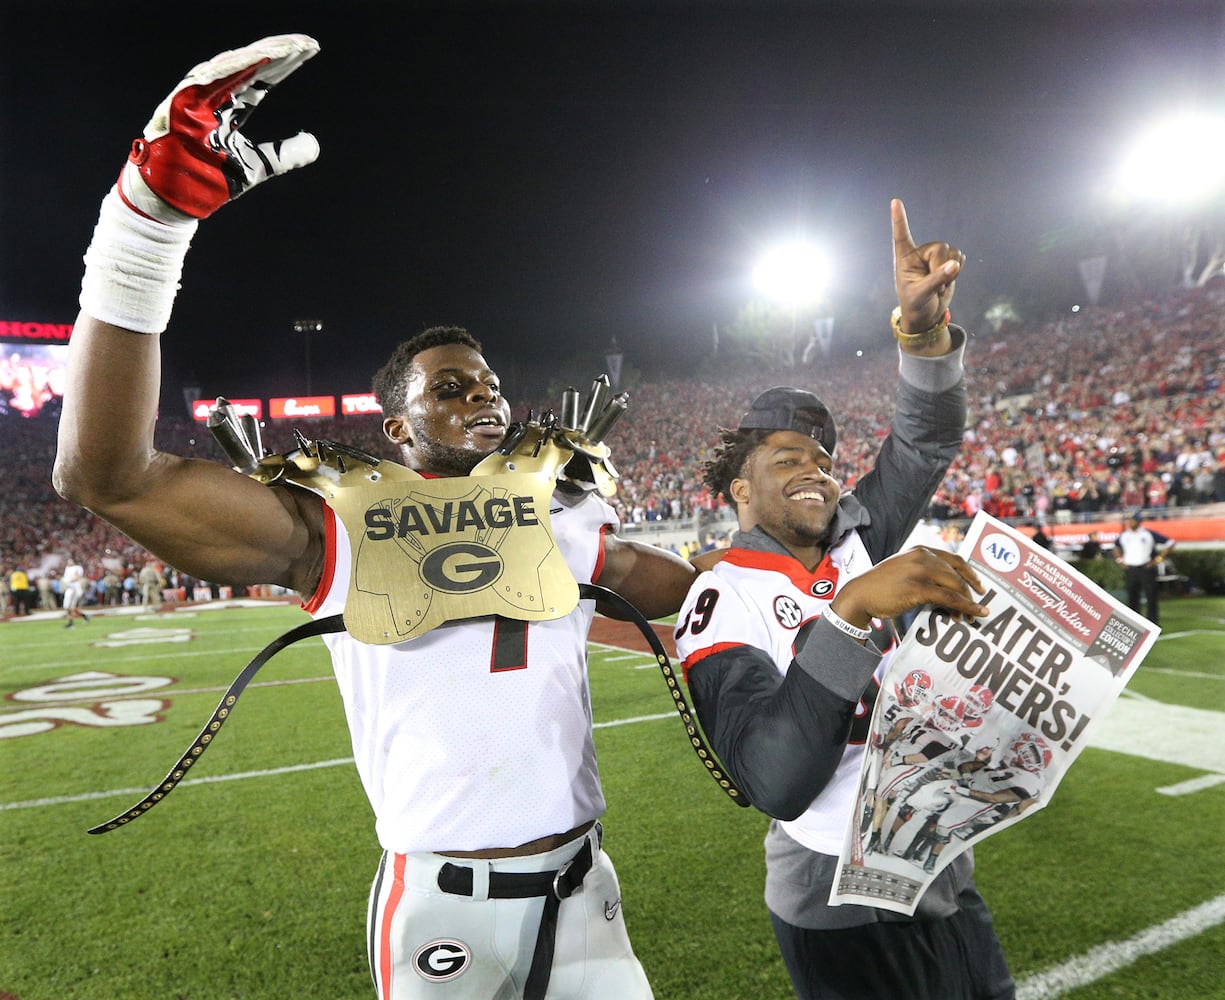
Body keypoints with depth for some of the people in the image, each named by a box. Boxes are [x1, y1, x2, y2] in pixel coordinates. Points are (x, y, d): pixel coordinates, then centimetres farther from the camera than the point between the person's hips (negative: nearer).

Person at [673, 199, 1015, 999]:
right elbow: (777, 784, -29)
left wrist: (924, 328, -21)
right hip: (847, 913, -6)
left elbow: (929, 442, -2)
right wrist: (853, 612, -36)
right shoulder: (726, 604, -18)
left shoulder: (857, 540, 1)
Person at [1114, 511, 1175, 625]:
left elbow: (1170, 543, 0)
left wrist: (1158, 558, -6)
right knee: (1132, 599, 6)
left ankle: (1153, 624, 3)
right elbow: (1116, 546, 28)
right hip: (1129, 570, 4)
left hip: (1147, 569, -4)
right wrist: (1120, 560, 13)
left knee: (1151, 598, -2)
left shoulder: (1150, 534, -3)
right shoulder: (1124, 535, 9)